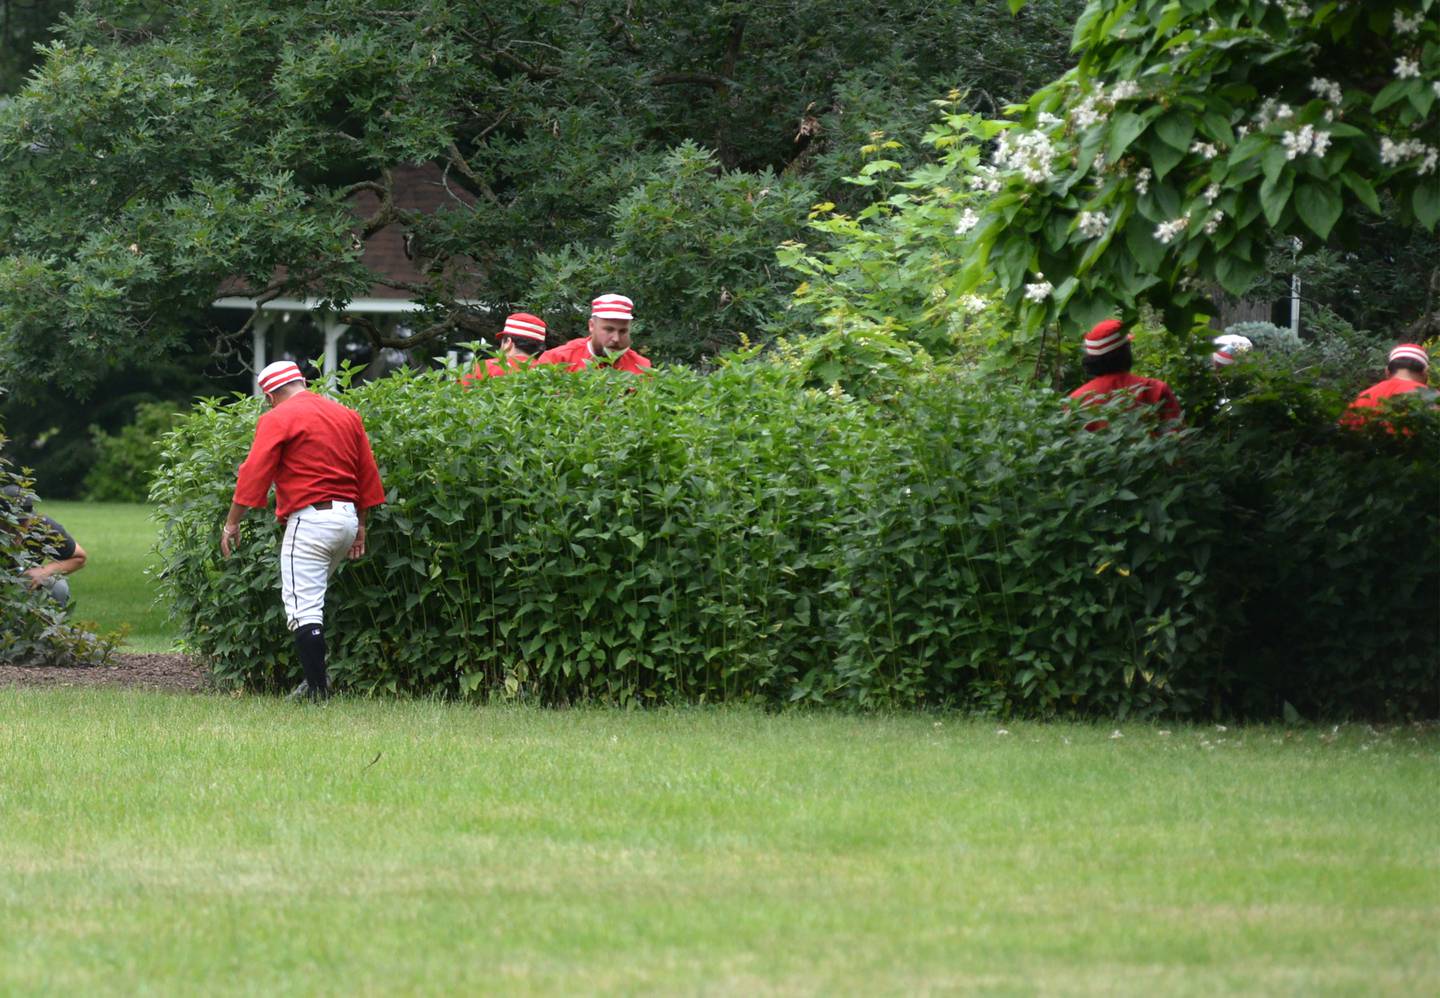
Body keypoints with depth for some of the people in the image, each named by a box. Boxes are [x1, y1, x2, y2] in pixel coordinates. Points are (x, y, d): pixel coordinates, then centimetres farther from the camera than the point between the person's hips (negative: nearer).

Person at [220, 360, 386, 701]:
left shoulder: (277, 419, -5)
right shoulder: (347, 415, 15)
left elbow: (254, 473, -12)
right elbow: (367, 472, 16)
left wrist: (232, 523, -10)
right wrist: (361, 525, 20)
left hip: (309, 519, -7)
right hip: (348, 517, 7)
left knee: (303, 608, -6)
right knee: (312, 601, 20)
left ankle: (317, 689, -11)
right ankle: (316, 677, 13)